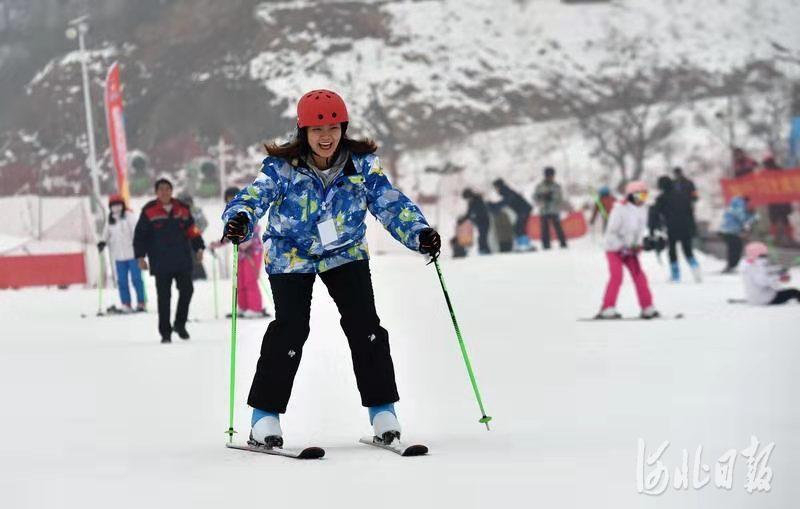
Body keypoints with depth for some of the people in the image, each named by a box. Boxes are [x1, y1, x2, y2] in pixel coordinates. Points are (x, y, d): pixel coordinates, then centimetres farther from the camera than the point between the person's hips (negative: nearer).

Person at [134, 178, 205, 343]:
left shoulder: (182, 209, 8)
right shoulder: (149, 211, -1)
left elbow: (192, 230, 14)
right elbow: (140, 235, 0)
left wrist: (198, 248, 5)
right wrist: (140, 257, -5)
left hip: (182, 261, 3)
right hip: (161, 263, -3)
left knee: (186, 290, 1)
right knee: (164, 297, -1)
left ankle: (180, 324, 21)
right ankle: (165, 332, 5)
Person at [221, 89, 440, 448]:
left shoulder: (362, 163, -13)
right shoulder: (282, 167, -19)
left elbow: (390, 203, -12)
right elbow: (254, 197, -29)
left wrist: (419, 233, -28)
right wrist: (239, 220, -52)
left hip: (345, 252, 2)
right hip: (292, 255, -2)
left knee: (364, 323, -8)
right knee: (291, 327, -15)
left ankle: (382, 410, 4)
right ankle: (265, 415, -4)